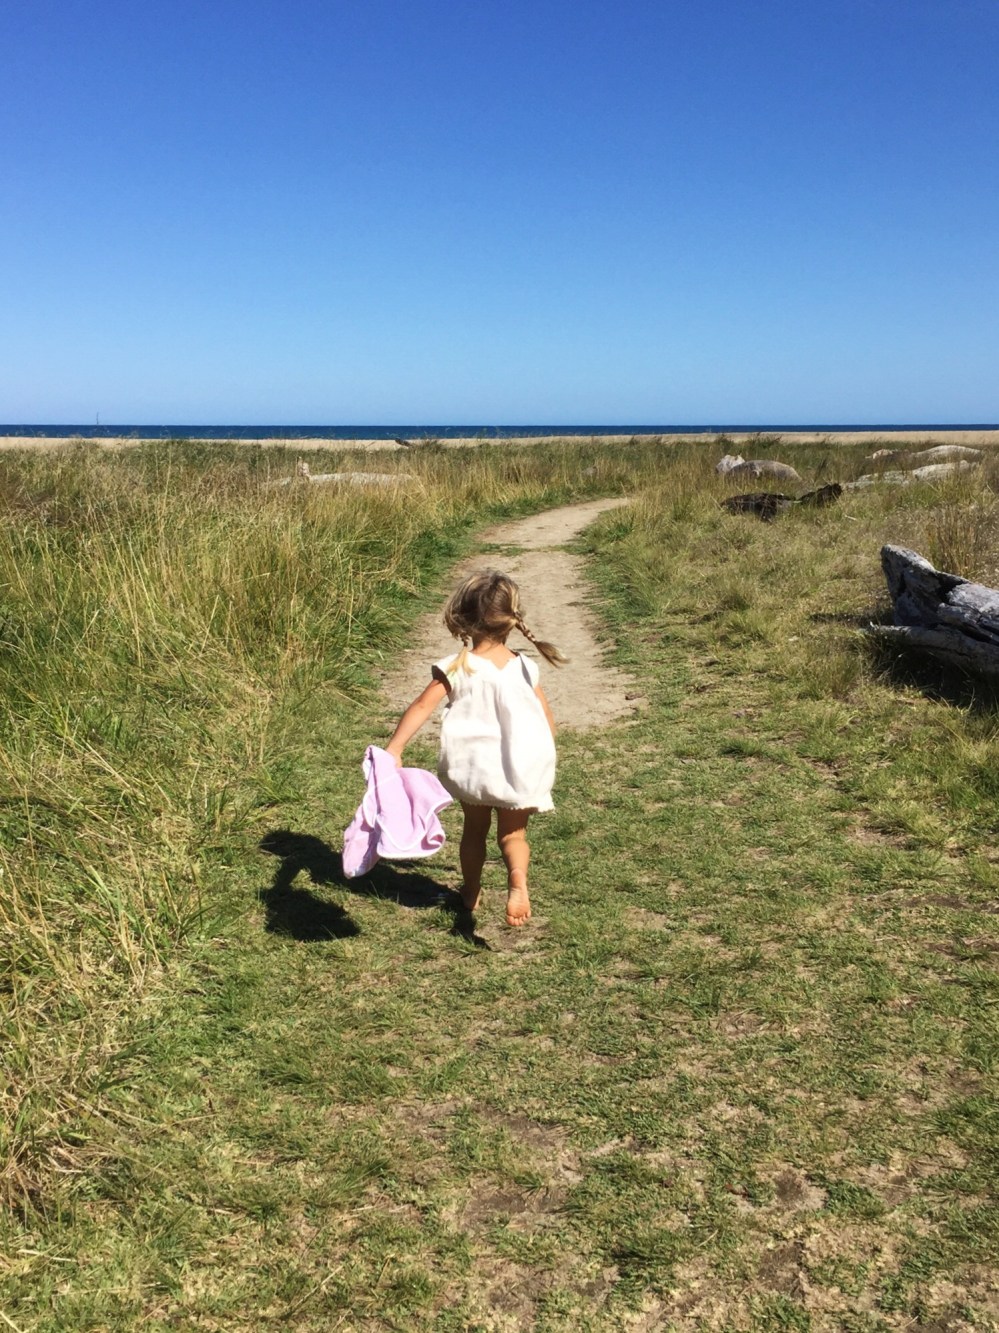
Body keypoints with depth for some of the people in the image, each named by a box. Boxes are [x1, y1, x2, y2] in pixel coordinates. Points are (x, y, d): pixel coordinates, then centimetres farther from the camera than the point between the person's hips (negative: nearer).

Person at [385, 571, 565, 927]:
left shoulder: (456, 667, -10)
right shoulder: (525, 668, -2)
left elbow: (422, 706, -19)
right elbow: (548, 722, 3)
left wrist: (393, 748, -23)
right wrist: (539, 760, 20)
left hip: (471, 766, 0)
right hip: (522, 770, 0)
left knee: (474, 829, 23)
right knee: (513, 834, 13)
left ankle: (471, 891, 37)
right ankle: (518, 880, -15)